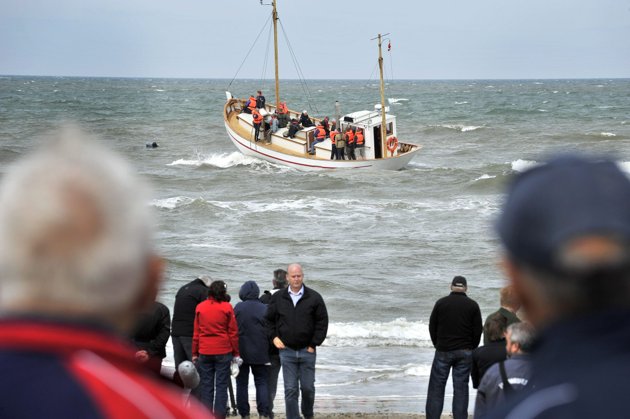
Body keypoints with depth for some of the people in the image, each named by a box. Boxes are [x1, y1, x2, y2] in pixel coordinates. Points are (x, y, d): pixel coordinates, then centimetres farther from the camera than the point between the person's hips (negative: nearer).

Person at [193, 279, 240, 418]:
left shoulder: (200, 307, 3)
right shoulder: (227, 307, -5)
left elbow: (196, 332, 6)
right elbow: (233, 332, -3)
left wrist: (195, 353, 12)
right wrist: (236, 352, 4)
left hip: (204, 352, 2)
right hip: (223, 352, -2)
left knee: (206, 384, 7)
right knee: (221, 385, 2)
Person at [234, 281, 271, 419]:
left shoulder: (238, 308, -6)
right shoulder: (265, 309, -3)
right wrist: (268, 352, 8)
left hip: (241, 352, -1)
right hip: (260, 354, 1)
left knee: (242, 384, 8)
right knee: (262, 383, 6)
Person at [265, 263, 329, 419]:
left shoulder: (314, 298, -2)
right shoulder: (278, 298, 4)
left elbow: (322, 322, 0)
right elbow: (269, 319, 15)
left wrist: (314, 344, -3)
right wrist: (274, 337, 2)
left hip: (307, 351, -1)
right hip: (287, 351, 1)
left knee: (308, 387, 6)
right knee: (290, 390, -1)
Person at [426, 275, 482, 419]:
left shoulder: (441, 303, -1)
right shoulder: (472, 305, -1)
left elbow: (432, 327, 3)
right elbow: (478, 331, 0)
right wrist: (472, 348, 14)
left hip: (443, 351, 0)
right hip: (465, 353, 0)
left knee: (437, 386, 4)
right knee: (461, 387, 3)